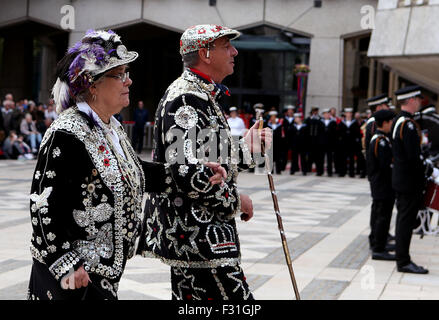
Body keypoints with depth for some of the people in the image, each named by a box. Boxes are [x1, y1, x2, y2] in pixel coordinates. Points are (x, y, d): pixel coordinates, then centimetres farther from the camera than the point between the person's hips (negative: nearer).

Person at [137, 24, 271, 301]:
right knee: (235, 296, -11)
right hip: (198, 235, -11)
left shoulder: (204, 97, 19)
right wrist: (236, 201, -13)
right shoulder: (186, 99, -15)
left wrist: (246, 149, 14)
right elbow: (188, 172, -24)